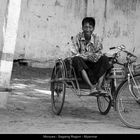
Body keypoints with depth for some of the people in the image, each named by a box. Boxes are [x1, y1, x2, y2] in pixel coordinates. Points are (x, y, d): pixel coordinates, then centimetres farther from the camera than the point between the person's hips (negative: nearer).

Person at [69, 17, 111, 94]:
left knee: (104, 59, -22)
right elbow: (74, 54, -14)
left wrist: (95, 56, -26)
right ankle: (91, 86, -39)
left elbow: (99, 54, -2)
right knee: (76, 59, -34)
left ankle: (99, 86, -26)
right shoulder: (77, 38, -7)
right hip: (81, 64, -2)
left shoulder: (96, 39, 0)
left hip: (93, 64, 2)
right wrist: (88, 56, -27)